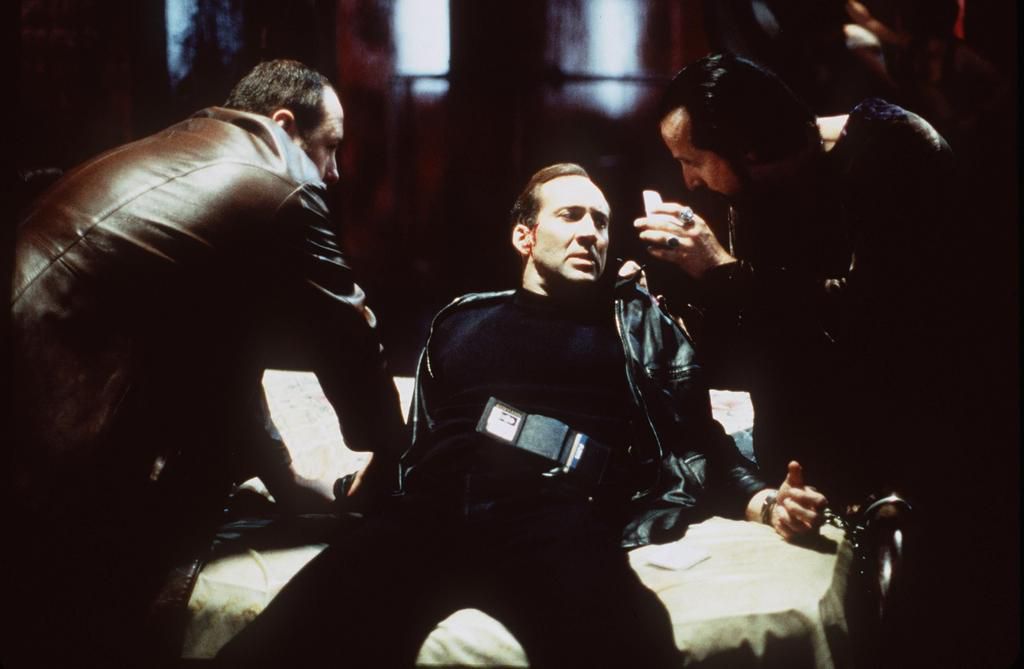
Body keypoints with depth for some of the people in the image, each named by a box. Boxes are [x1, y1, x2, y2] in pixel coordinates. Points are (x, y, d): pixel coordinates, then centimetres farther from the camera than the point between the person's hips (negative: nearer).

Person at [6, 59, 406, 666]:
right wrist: (393, 465, 19)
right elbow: (346, 342, 2)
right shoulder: (276, 190, -9)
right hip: (45, 461, -9)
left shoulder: (180, 161, 18)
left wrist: (284, 478, 26)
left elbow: (218, 348, 23)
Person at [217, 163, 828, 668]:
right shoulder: (463, 321, 31)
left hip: (561, 518, -2)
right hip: (433, 511, 2)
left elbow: (697, 440, 20)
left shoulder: (640, 322, 28)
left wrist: (760, 499, 1)